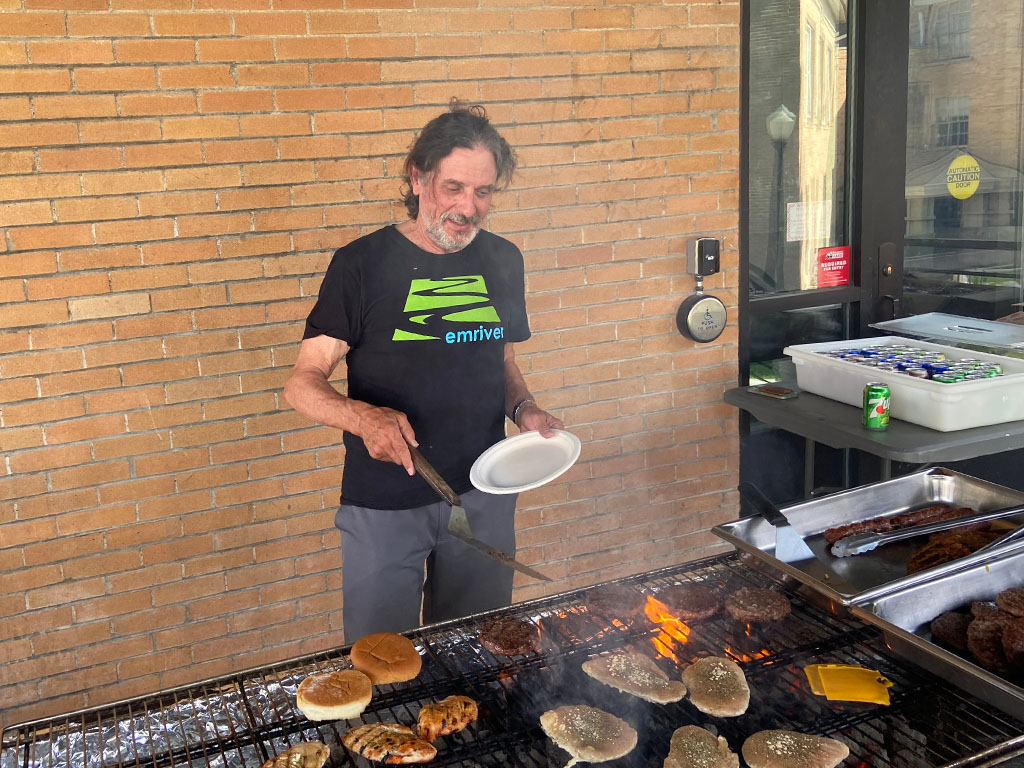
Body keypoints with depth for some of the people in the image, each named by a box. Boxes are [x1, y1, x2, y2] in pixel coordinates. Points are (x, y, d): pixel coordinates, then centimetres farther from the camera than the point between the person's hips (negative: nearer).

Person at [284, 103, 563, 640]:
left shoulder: (502, 261, 5)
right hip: (383, 505, -3)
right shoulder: (362, 263, -8)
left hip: (483, 496, 4)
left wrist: (525, 410, -4)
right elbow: (302, 384, -10)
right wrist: (364, 417, -30)